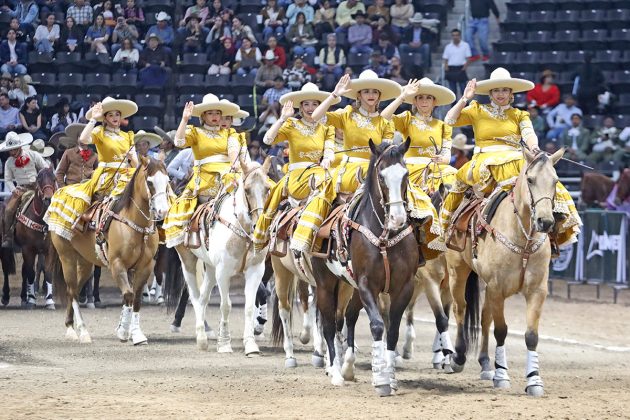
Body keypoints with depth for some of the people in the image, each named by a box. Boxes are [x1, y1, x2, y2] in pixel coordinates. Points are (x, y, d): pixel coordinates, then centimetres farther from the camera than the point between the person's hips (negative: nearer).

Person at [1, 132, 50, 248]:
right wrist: (13, 190, -10)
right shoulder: (9, 162, 6)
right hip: (20, 189, 1)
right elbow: (8, 180, 9)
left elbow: (46, 169, 4)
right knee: (8, 210, -19)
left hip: (36, 186, -1)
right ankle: (7, 238, -12)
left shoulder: (33, 155, 0)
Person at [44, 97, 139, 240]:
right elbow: (83, 139, -19)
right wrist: (94, 119, -18)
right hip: (105, 177, -3)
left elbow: (135, 164, 15)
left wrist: (132, 157, -8)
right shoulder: (100, 132, 3)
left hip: (125, 177, 3)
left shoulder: (127, 136, 16)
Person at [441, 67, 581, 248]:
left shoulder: (519, 115, 17)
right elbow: (450, 120, 6)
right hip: (484, 162, -1)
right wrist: (464, 99, -1)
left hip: (515, 161, 1)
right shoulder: (478, 111, 14)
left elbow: (529, 134, 0)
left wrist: (534, 148, -22)